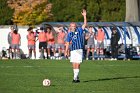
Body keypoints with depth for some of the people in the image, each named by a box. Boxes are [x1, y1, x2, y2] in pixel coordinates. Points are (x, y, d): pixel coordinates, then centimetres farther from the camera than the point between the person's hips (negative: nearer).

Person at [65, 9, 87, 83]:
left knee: (77, 64, -9)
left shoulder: (79, 31, 3)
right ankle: (77, 77, 14)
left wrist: (84, 16, -13)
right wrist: (66, 51, 7)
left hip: (79, 50, -3)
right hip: (73, 50, 3)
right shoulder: (69, 34, 10)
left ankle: (75, 78, -10)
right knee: (74, 65, 4)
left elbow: (85, 24, -4)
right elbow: (67, 43, 13)